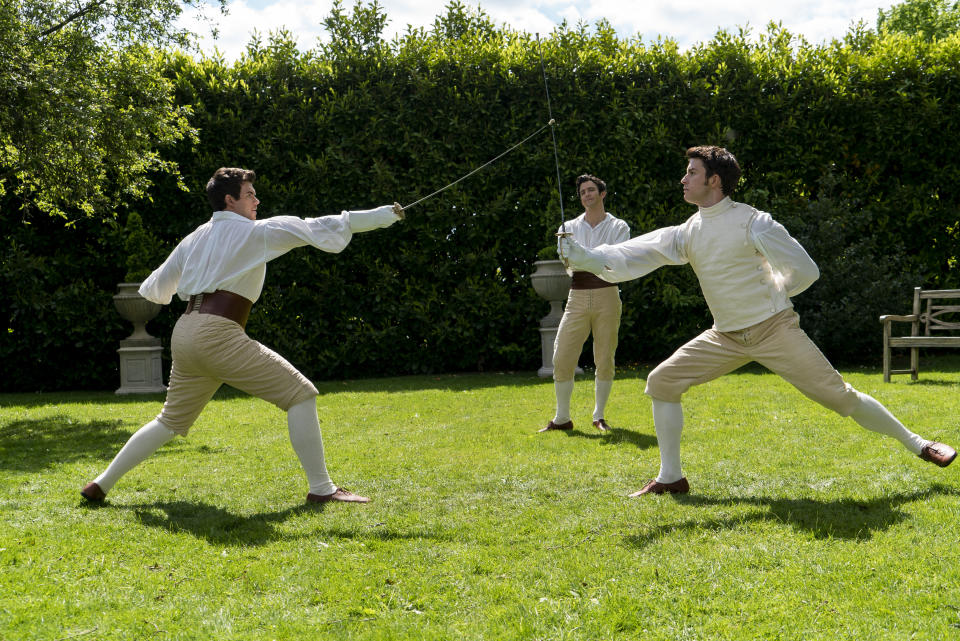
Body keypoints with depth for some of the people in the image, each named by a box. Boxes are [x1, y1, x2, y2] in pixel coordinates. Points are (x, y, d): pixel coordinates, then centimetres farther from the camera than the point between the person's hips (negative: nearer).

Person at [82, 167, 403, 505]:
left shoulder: (196, 237, 19)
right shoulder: (256, 231, 2)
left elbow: (155, 289, 23)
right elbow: (318, 228, 1)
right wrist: (381, 215, 4)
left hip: (183, 334, 8)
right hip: (218, 334, -7)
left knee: (171, 421, 23)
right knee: (300, 395, -3)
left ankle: (101, 484, 23)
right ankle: (321, 488, -7)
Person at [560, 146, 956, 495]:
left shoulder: (753, 223, -15)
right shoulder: (688, 232, 3)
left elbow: (805, 272, -11)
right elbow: (636, 256, -6)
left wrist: (767, 294, 1)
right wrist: (582, 257, -19)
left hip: (775, 331, -6)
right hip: (726, 338, 6)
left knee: (839, 396, -6)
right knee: (661, 382, -3)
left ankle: (915, 444, 14)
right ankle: (671, 477, 6)